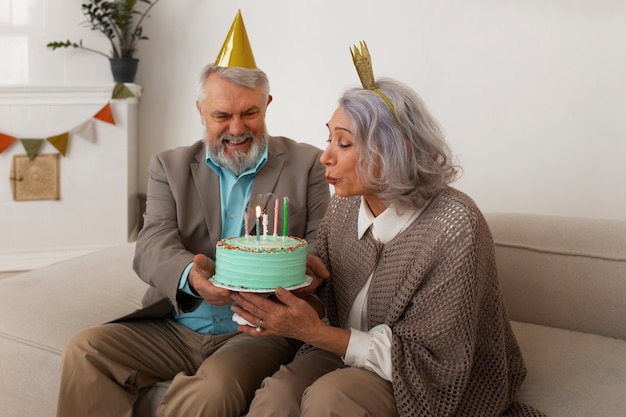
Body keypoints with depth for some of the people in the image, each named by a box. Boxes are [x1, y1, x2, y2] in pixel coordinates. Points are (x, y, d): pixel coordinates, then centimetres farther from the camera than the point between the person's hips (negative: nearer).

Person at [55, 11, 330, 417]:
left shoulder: (306, 164, 4)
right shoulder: (171, 165, 9)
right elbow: (152, 246, -5)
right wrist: (191, 276, -29)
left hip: (260, 331, -3)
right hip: (176, 328, 3)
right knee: (85, 350, -20)